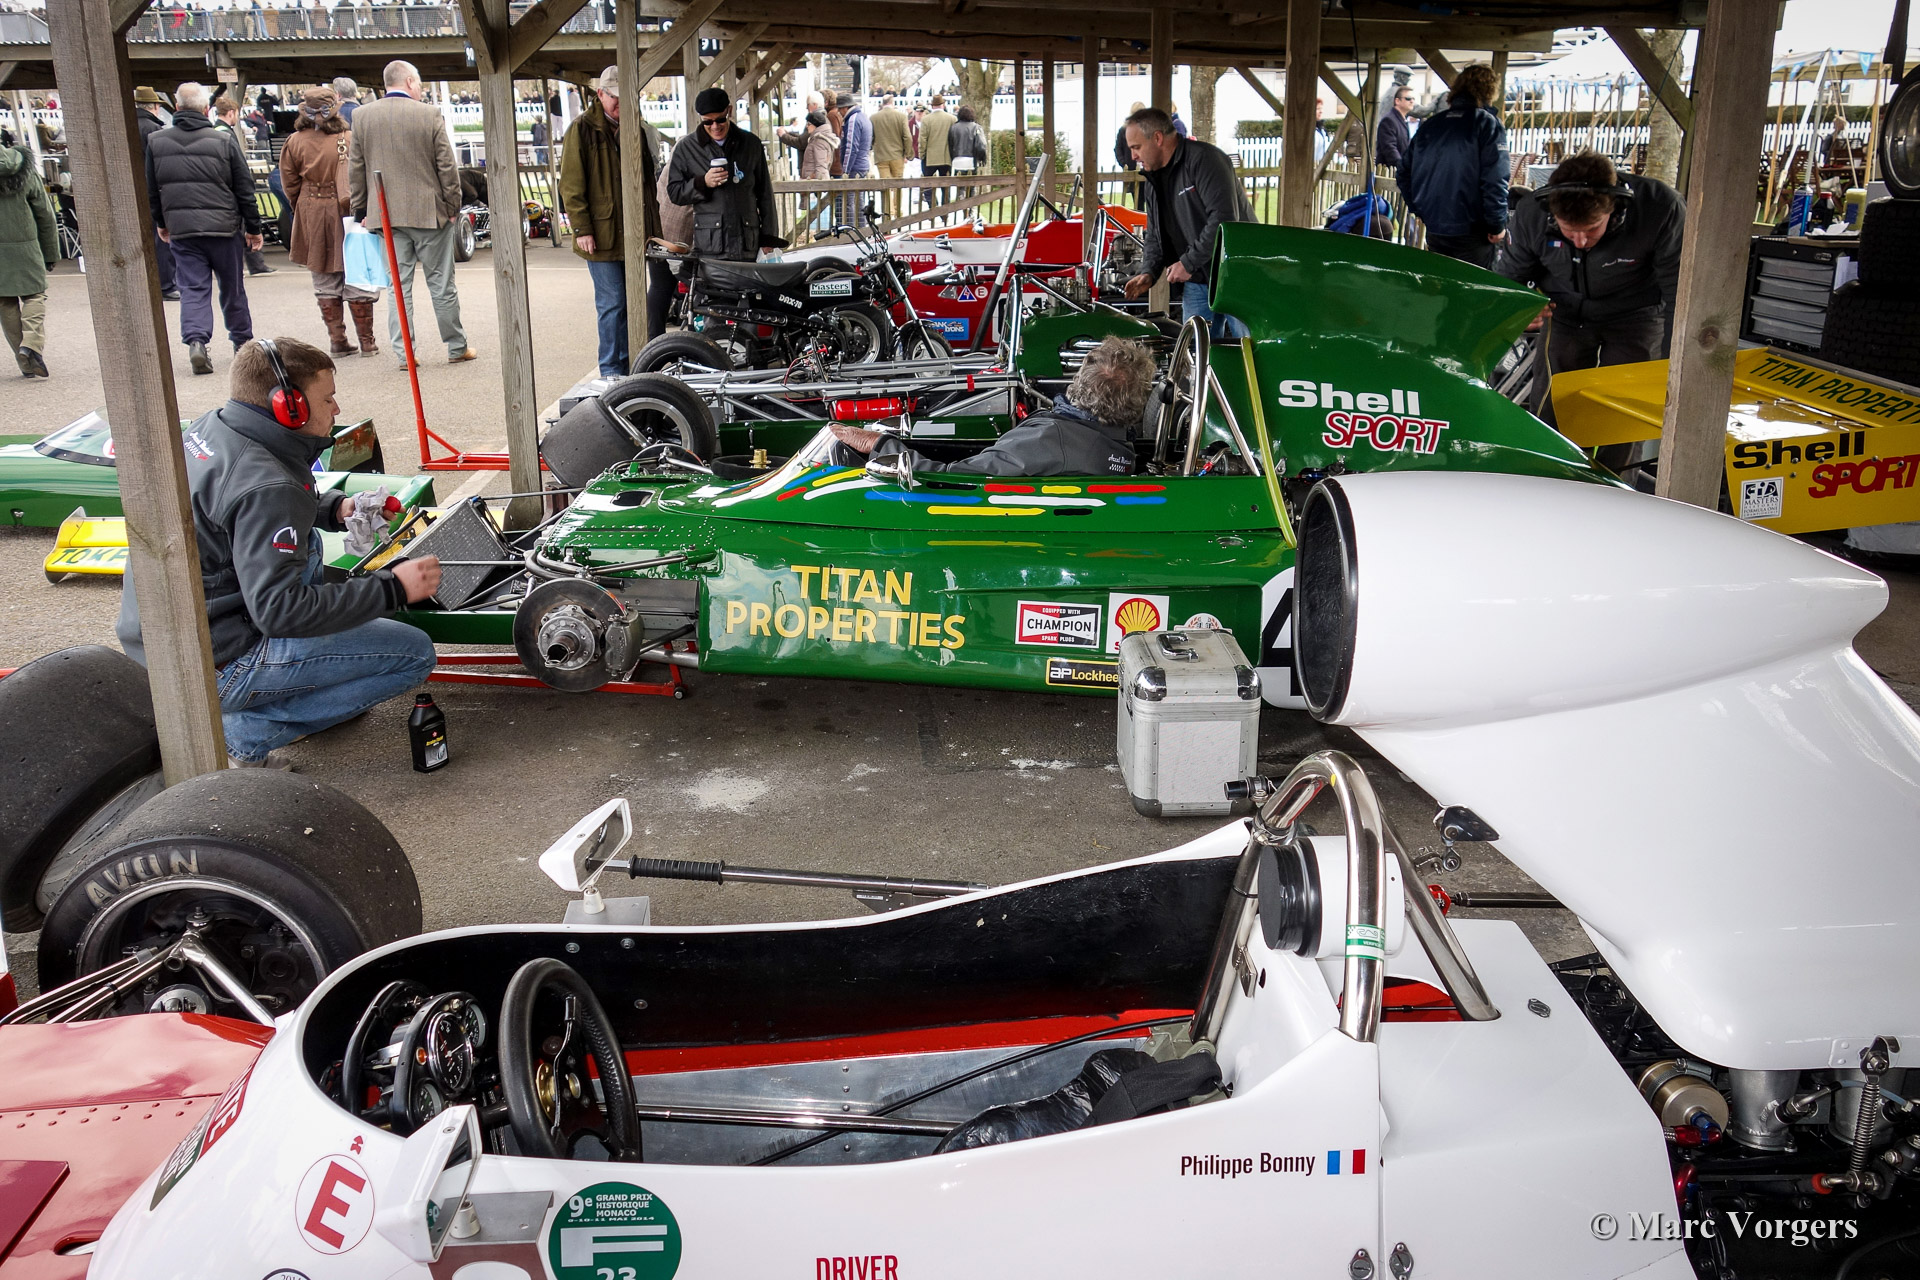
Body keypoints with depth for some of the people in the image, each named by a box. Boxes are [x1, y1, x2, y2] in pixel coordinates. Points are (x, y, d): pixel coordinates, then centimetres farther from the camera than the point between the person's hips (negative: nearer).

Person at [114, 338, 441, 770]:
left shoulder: (211, 428, 3)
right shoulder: (266, 487, -25)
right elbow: (280, 612, -27)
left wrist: (335, 509, 8)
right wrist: (392, 588, -23)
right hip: (211, 669, -10)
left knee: (304, 545, 29)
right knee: (414, 653, -10)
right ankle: (250, 734, -6)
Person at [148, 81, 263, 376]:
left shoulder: (155, 142, 2)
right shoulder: (223, 141, -7)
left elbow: (151, 191, 10)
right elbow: (244, 189, -2)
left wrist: (161, 223, 24)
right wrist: (253, 228, 8)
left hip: (181, 230, 1)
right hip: (224, 227, -1)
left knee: (192, 288, 2)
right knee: (233, 287, 12)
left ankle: (195, 340, -18)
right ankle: (242, 342, 24)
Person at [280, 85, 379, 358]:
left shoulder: (295, 142, -3)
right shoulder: (348, 140, -11)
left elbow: (290, 183, 3)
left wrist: (304, 210, 16)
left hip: (311, 216, 2)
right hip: (346, 214, -2)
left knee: (325, 283, 11)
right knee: (357, 279, 4)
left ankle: (338, 341, 11)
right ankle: (366, 341, 6)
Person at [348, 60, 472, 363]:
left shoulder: (362, 116, 3)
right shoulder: (430, 115, -7)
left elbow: (355, 169, 7)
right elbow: (447, 167, -5)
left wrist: (361, 210, 14)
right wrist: (452, 207, 4)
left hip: (386, 214, 3)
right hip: (429, 213, -3)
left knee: (399, 286, 6)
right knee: (441, 284, 6)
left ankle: (403, 353, 5)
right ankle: (456, 348, 14)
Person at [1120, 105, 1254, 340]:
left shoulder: (1203, 158, -13)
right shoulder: (1155, 178, 14)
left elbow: (1224, 218, -23)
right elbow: (1155, 235, 22)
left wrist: (1188, 263, -19)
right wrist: (1149, 272, 3)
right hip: (1196, 282, 8)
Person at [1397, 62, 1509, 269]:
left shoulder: (1430, 125, 9)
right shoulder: (1488, 124, -8)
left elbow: (1405, 172, 11)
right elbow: (1495, 181, -16)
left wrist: (1419, 209, 19)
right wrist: (1497, 225, -9)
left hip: (1433, 231, 5)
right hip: (1472, 234, -5)